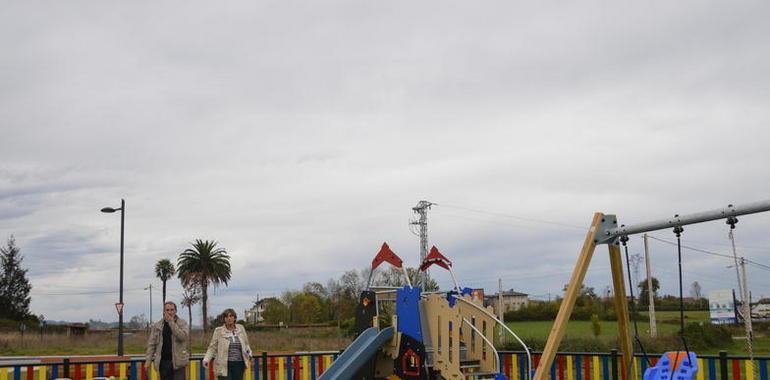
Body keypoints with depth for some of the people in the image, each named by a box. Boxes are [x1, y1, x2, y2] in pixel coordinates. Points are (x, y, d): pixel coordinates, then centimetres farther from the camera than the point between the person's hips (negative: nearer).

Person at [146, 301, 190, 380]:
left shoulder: (182, 323, 3)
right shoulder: (157, 326, 8)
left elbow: (182, 336, -16)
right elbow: (151, 344, 6)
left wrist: (171, 322, -15)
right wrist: (148, 361, -2)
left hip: (177, 362, -2)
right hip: (163, 362, 2)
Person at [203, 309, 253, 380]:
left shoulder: (241, 329, 6)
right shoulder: (219, 331, -2)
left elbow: (246, 344, 16)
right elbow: (212, 347, 0)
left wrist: (249, 353, 1)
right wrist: (206, 359, -12)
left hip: (239, 365, 3)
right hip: (224, 366, -3)